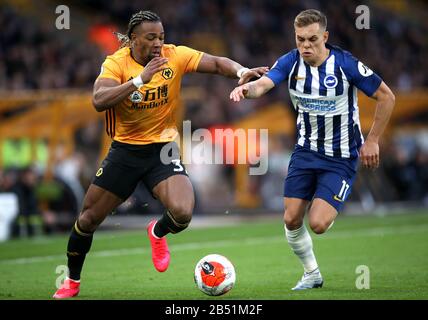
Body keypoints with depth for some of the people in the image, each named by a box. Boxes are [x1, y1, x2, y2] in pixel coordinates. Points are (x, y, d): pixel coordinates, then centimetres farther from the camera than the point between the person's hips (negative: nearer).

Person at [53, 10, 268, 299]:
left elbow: (217, 63, -14)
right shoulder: (116, 62, -13)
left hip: (163, 149, 0)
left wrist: (241, 71, -35)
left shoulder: (175, 56, -9)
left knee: (182, 213, -24)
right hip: (125, 150, 0)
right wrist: (141, 78, -35)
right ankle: (72, 281, 30)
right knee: (88, 219, 6)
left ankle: (157, 233, 15)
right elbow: (99, 101, -29)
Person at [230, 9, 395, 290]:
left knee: (318, 224, -16)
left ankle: (331, 209, 20)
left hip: (341, 157, -4)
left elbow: (386, 97, -9)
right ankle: (312, 274, 24)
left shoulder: (345, 64, -18)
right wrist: (247, 89, -49)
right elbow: (263, 84, -25)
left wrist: (372, 141, -8)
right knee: (291, 220, 1)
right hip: (306, 151, 4)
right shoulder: (291, 62, -8)